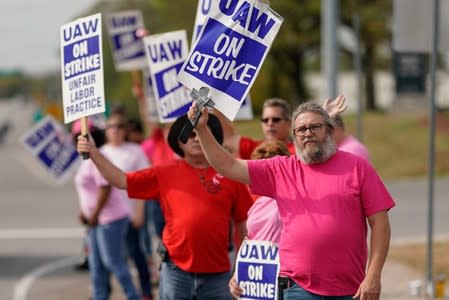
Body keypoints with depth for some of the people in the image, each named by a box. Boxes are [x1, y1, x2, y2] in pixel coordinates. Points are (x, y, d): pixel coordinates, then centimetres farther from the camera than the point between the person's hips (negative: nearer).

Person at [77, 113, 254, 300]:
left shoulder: (229, 177, 2)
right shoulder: (165, 175, 4)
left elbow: (245, 223, 6)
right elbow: (122, 181, 1)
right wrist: (94, 153, -10)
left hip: (217, 274, 0)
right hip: (177, 272, 0)